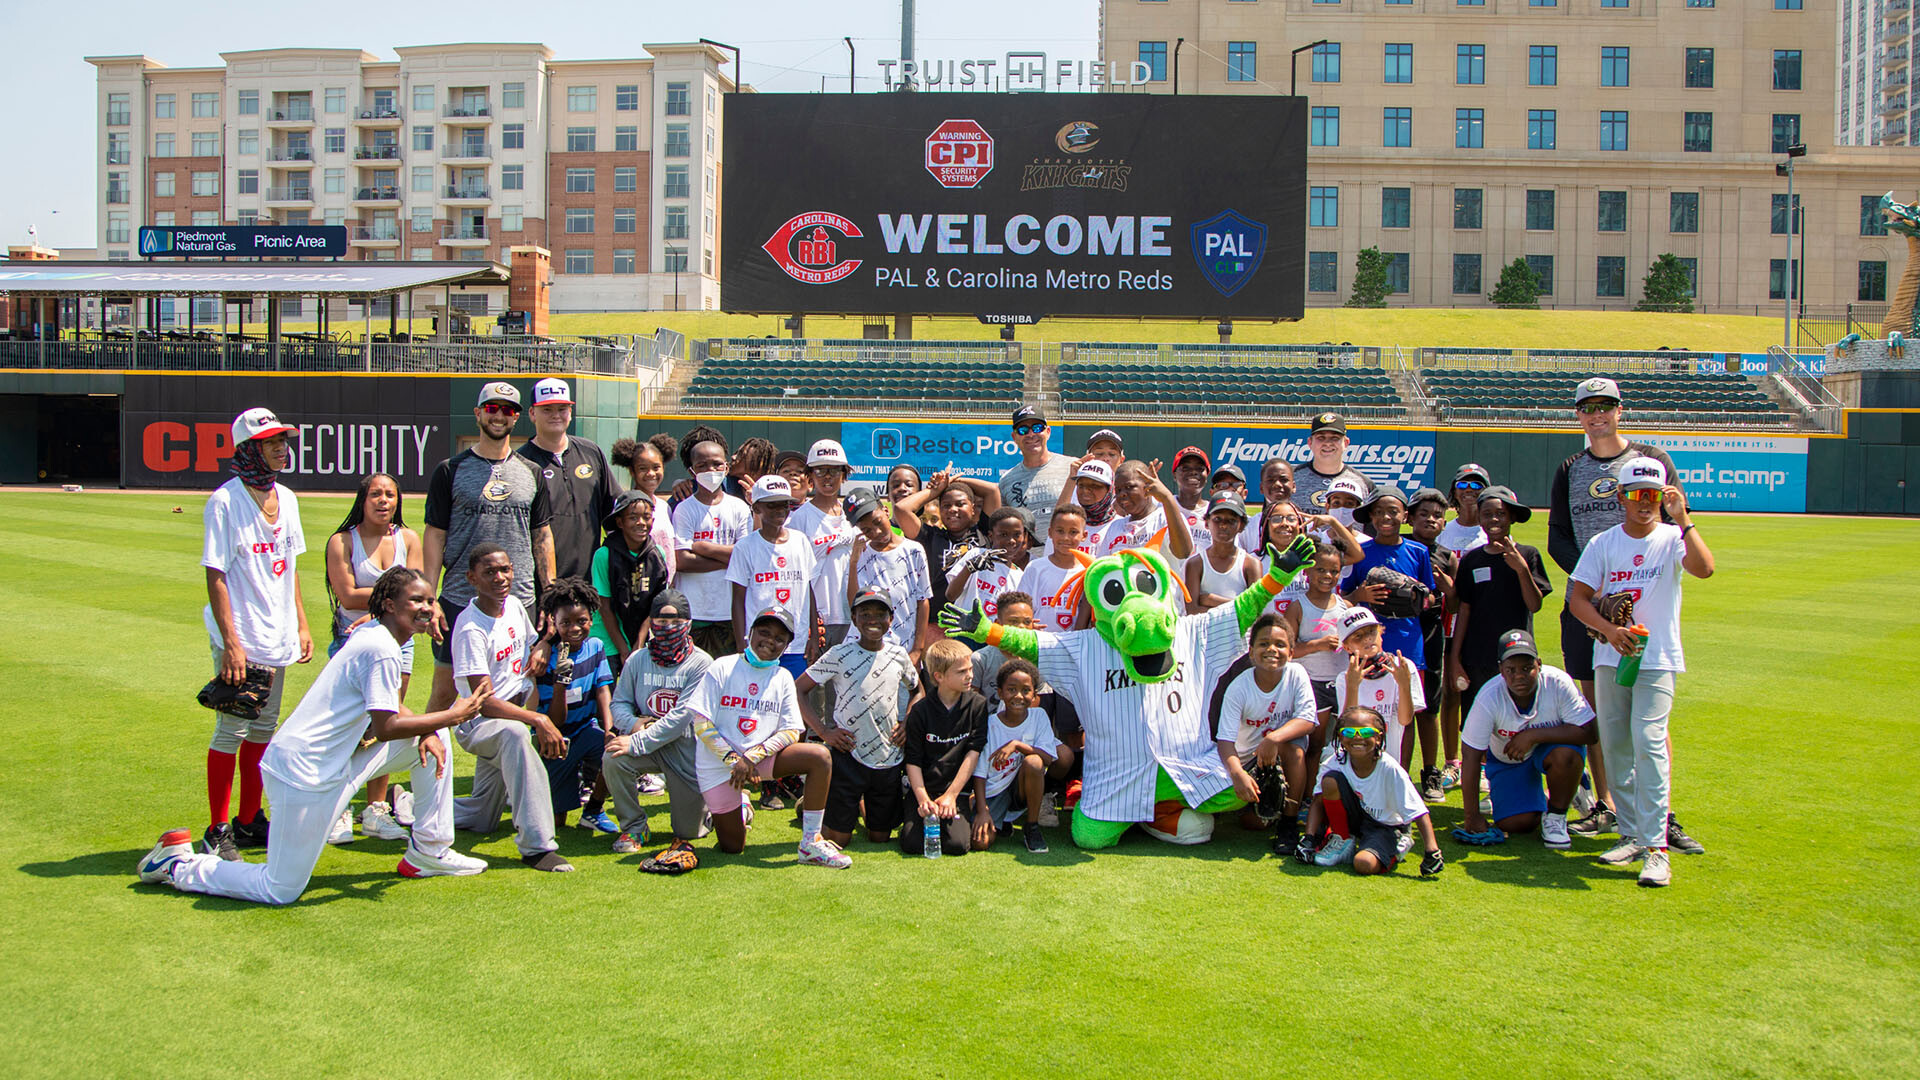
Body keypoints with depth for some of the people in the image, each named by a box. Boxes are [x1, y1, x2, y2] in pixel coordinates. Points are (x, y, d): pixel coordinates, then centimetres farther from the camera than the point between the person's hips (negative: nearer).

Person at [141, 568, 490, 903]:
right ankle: (177, 865, 16)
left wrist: (427, 732, -1)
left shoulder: (373, 637, 11)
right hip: (305, 773, -10)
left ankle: (429, 852, 15)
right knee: (281, 892, -1)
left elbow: (389, 709, 17)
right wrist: (453, 716, -15)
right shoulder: (382, 650, -19)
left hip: (336, 760, 10)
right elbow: (385, 728, -22)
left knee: (431, 739, 9)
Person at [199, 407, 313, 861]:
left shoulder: (286, 498, 10)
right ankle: (217, 831, 7)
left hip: (277, 637, 7)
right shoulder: (224, 501, -12)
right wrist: (231, 643, -20)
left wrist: (302, 625, 12)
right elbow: (215, 576, -15)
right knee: (231, 730, -3)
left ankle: (250, 822, 25)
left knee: (264, 727, 14)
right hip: (240, 639, -7)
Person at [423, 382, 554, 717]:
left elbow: (543, 536, 12)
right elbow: (435, 536, 0)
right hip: (460, 600, -2)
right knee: (444, 690, 2)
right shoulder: (450, 471, 2)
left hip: (519, 601, 2)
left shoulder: (531, 473, 11)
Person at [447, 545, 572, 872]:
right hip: (476, 723, -8)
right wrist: (538, 720, -33)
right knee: (514, 733, -45)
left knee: (481, 821, 13)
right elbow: (485, 702, -26)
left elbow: (533, 646, 24)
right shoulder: (471, 629, -20)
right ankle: (536, 845, -43)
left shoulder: (514, 605, 3)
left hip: (513, 713, 8)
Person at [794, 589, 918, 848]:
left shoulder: (899, 656, 4)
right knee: (838, 837, 1)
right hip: (848, 756, -3)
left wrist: (908, 722, 4)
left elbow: (917, 690, 21)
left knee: (880, 837, 10)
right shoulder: (839, 655, -7)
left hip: (889, 759, 3)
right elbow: (797, 690, -4)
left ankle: (861, 803, 39)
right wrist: (823, 732, -11)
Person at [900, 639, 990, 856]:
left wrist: (950, 796, -11)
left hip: (958, 790, 0)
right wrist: (923, 800, -14)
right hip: (925, 789, 0)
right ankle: (926, 814, 14)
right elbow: (913, 761, -1)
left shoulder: (978, 705, -1)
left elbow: (973, 754, -4)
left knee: (957, 844, -21)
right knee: (912, 844, -17)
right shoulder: (920, 710, -3)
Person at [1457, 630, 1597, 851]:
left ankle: (1556, 816, -7)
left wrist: (1533, 735, -35)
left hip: (1549, 746, 0)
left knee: (1565, 754, -34)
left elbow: (1590, 733, -29)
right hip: (1507, 760, 1)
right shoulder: (1489, 699, -28)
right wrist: (1472, 816, -22)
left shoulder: (1558, 683, -28)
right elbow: (1471, 759, -24)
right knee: (1516, 824, -12)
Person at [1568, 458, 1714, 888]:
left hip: (1657, 658, -3)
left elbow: (1705, 568, -20)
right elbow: (1578, 598, 2)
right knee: (1615, 747, 7)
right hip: (1609, 658, 4)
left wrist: (1683, 519, -24)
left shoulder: (1673, 539, 0)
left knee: (1649, 743, -15)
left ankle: (1656, 847, -14)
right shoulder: (1603, 543, 7)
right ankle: (1631, 835, 19)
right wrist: (1610, 629, -14)